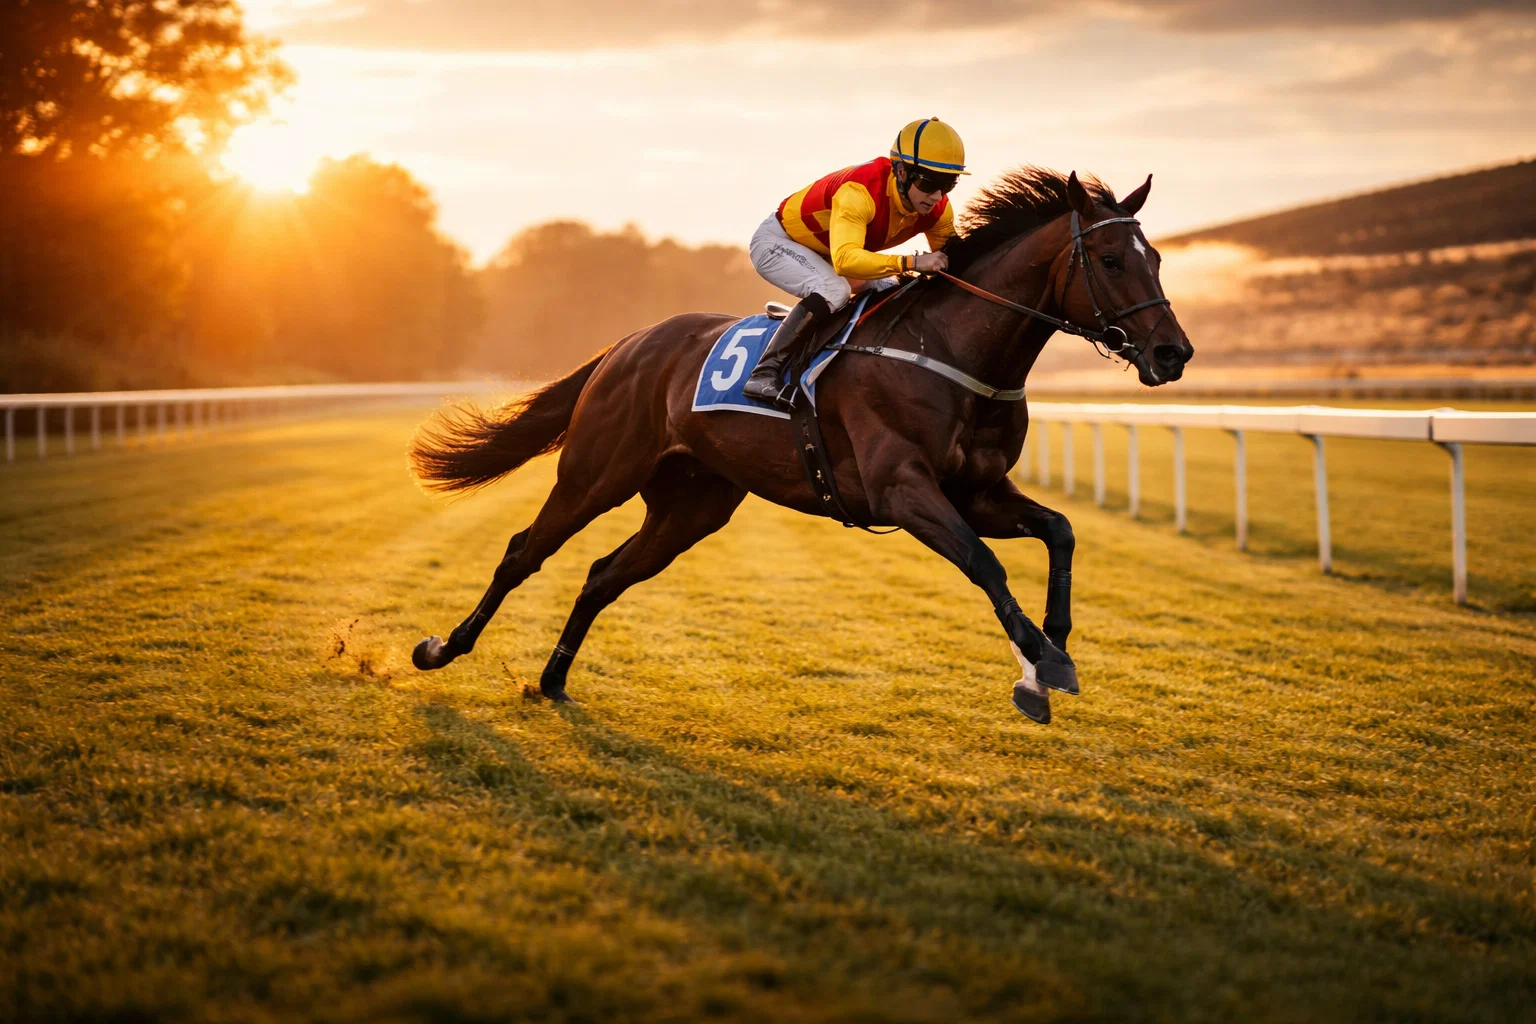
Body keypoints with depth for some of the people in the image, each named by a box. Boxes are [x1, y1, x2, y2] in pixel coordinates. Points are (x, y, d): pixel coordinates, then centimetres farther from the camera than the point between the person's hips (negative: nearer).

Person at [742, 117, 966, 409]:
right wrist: (912, 262, -58)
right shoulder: (860, 191, -39)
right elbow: (845, 259, -53)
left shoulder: (938, 210, -16)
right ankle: (764, 374, -32)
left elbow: (950, 261, -2)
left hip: (823, 257, 8)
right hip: (777, 242, -8)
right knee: (834, 290, -33)